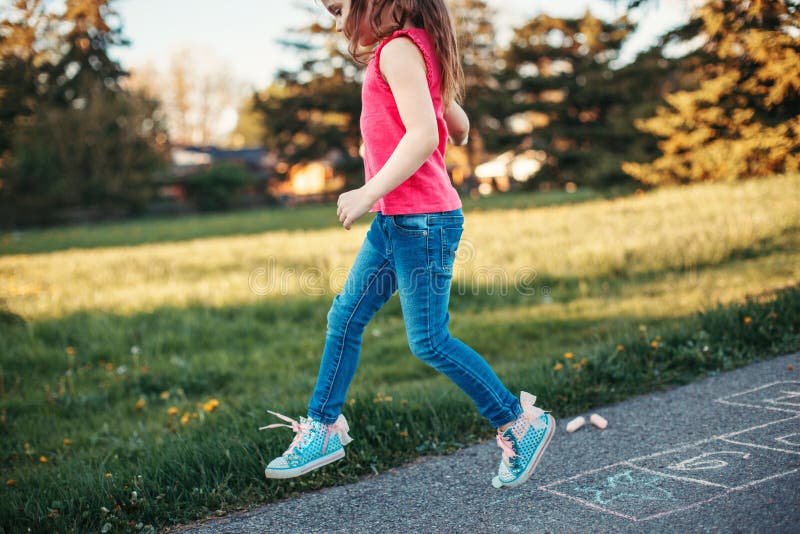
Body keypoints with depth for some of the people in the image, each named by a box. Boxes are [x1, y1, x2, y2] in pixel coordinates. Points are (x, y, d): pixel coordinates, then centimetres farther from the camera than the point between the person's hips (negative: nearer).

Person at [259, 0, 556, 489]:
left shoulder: (399, 48, -13)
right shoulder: (417, 49, 16)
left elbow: (423, 135, -24)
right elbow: (458, 127, 22)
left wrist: (369, 193, -24)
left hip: (422, 221, -10)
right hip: (393, 221, 10)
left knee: (430, 342, -4)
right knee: (345, 318, 11)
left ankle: (522, 422, 11)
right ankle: (325, 428, 21)